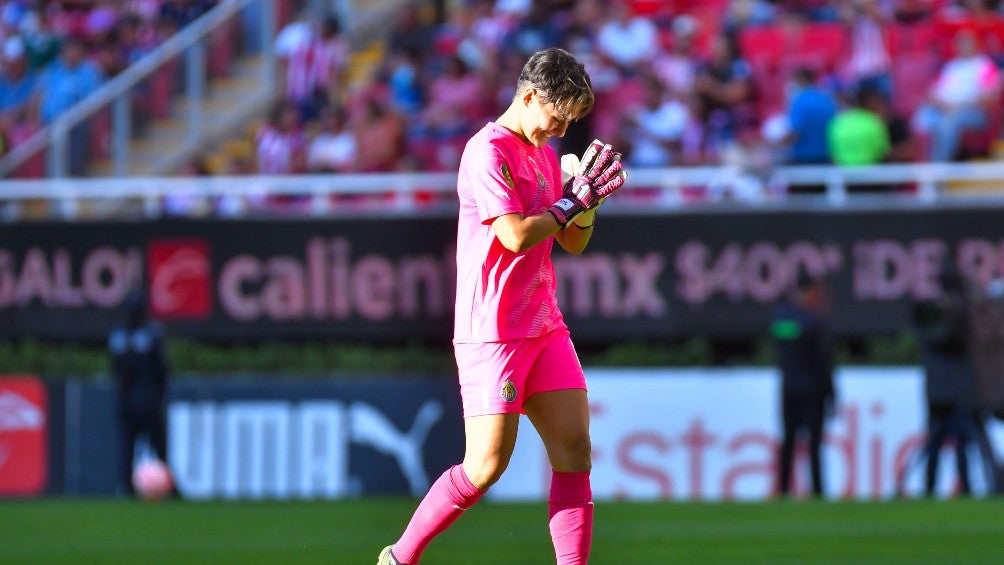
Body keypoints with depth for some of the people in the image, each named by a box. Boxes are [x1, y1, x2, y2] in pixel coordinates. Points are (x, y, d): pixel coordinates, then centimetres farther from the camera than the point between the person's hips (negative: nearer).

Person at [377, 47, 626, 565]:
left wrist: (590, 197, 2)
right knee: (486, 468, -6)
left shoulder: (545, 155, 14)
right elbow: (517, 234, -22)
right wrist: (574, 199, -13)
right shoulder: (488, 152, -12)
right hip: (492, 330, -8)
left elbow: (572, 243, 20)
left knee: (575, 450, -2)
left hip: (544, 327, 8)